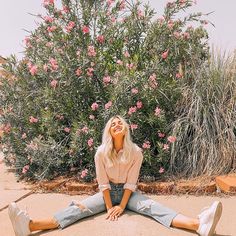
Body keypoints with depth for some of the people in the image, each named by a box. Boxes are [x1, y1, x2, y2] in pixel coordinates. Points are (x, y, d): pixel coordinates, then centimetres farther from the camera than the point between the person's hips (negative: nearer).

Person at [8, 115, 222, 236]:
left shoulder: (135, 151, -13)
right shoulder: (101, 152, -12)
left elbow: (131, 182, -12)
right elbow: (103, 182, -10)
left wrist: (122, 206, -16)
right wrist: (109, 207, -15)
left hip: (128, 192, 0)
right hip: (108, 191, 1)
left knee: (150, 206, -26)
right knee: (79, 208, -21)